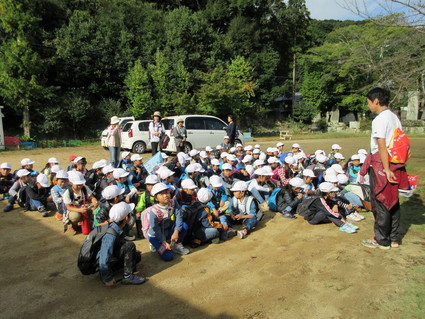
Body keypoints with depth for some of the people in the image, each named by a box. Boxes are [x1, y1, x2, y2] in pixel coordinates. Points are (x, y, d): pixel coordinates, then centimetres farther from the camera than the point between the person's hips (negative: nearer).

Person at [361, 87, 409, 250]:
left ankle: (381, 241, 12)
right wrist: (393, 168, 15)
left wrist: (386, 170, -21)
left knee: (379, 203, 2)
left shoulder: (379, 119, -14)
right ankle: (394, 239, 26)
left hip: (381, 165, -9)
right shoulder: (395, 118, 12)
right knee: (393, 202, 15)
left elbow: (382, 147, -20)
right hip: (396, 165, 9)